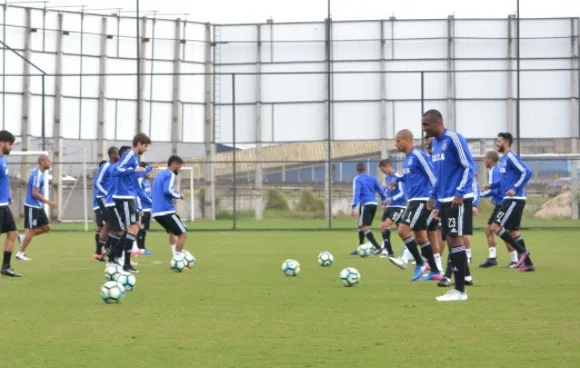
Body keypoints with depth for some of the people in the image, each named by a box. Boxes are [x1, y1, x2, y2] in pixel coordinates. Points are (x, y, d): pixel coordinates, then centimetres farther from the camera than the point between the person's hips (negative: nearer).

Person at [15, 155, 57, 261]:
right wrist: (48, 202, -20)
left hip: (38, 206, 9)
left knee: (46, 227, 10)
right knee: (31, 230, -3)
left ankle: (23, 237, 17)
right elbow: (35, 193, -23)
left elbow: (28, 186, 22)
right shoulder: (37, 175, -19)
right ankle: (20, 253, 6)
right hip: (32, 206, -9)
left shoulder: (40, 173, 11)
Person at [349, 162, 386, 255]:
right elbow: (380, 191, 15)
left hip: (365, 205, -7)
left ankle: (377, 247, -25)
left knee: (364, 227, -11)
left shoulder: (357, 179, -4)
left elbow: (356, 193, -15)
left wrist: (353, 207, -21)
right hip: (374, 204, 7)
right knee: (361, 226, 19)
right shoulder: (372, 178, 14)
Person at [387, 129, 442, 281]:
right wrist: (398, 180, 35)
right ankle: (435, 271, 12)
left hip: (421, 200, -10)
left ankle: (420, 263, -5)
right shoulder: (407, 158, 15)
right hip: (413, 200, 10)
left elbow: (432, 176, -16)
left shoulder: (418, 155, -14)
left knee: (402, 230, -16)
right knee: (420, 236, 9)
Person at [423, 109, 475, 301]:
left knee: (455, 240, -8)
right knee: (451, 242, 8)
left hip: (458, 200, -9)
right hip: (444, 200, 9)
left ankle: (460, 290, -5)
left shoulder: (453, 139, -12)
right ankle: (458, 288, 11)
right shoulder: (435, 143, 15)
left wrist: (460, 194, -20)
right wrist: (434, 196, 17)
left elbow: (469, 167, -14)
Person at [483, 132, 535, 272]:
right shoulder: (503, 159, 16)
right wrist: (492, 186, 15)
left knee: (496, 226, -11)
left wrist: (515, 189, -25)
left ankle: (521, 251, -7)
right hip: (511, 200, 10)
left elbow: (527, 172, -21)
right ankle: (527, 263, 13)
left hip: (514, 200, -10)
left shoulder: (511, 157, -13)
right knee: (512, 230, 12)